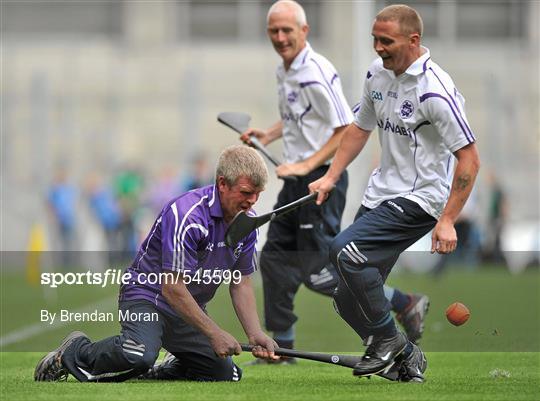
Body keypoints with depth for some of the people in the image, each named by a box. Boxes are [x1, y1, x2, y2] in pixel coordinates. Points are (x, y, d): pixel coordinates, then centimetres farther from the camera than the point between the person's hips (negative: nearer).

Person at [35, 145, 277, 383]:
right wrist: (214, 333, -25)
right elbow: (172, 287, -27)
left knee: (227, 375, -2)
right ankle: (76, 353, -9)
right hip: (147, 295, -8)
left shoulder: (247, 223, -2)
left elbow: (240, 283, 8)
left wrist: (255, 334, -6)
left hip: (190, 309, 8)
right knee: (140, 354, -37)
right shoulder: (187, 214, -27)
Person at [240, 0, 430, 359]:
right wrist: (267, 136, 13)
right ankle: (282, 346, 21)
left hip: (322, 179, -10)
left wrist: (306, 166, -24)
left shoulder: (317, 74, -19)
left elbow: (348, 130, -21)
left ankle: (405, 304, 1)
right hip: (297, 180, 10)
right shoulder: (285, 72, 11)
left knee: (317, 273, -8)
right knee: (275, 260, 11)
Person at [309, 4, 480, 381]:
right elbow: (360, 128, 22)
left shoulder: (435, 90, -20)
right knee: (349, 301, 3)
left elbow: (469, 159, -19)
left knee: (345, 250, -27)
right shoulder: (378, 72, 5)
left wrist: (447, 221, -21)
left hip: (420, 199, -8)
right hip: (382, 194, 8)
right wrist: (331, 177, 13)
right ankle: (403, 357, 23)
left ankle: (389, 340, -12)